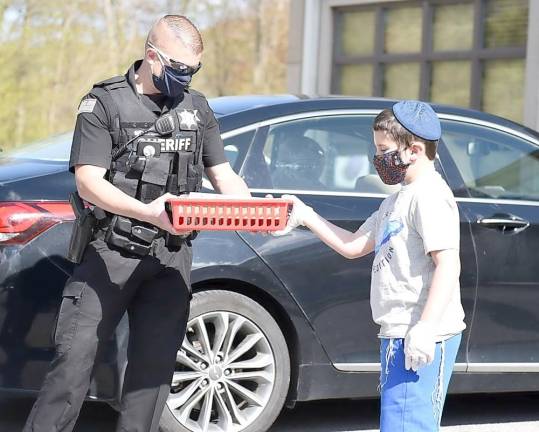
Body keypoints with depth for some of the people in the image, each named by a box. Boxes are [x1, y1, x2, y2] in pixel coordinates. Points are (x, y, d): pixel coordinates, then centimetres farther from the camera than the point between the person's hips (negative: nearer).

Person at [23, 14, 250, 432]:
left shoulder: (197, 108, 13)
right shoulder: (104, 102, -3)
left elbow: (224, 176, 17)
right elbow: (88, 181, -13)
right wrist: (146, 211, -30)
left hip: (171, 256, 4)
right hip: (111, 251, -4)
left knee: (155, 364, 4)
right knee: (75, 356, -9)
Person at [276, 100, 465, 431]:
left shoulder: (430, 194, -11)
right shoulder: (399, 199, 22)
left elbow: (448, 264, -20)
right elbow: (353, 246, 26)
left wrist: (425, 328, -26)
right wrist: (305, 216, 20)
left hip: (424, 340, -11)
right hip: (397, 334, 11)